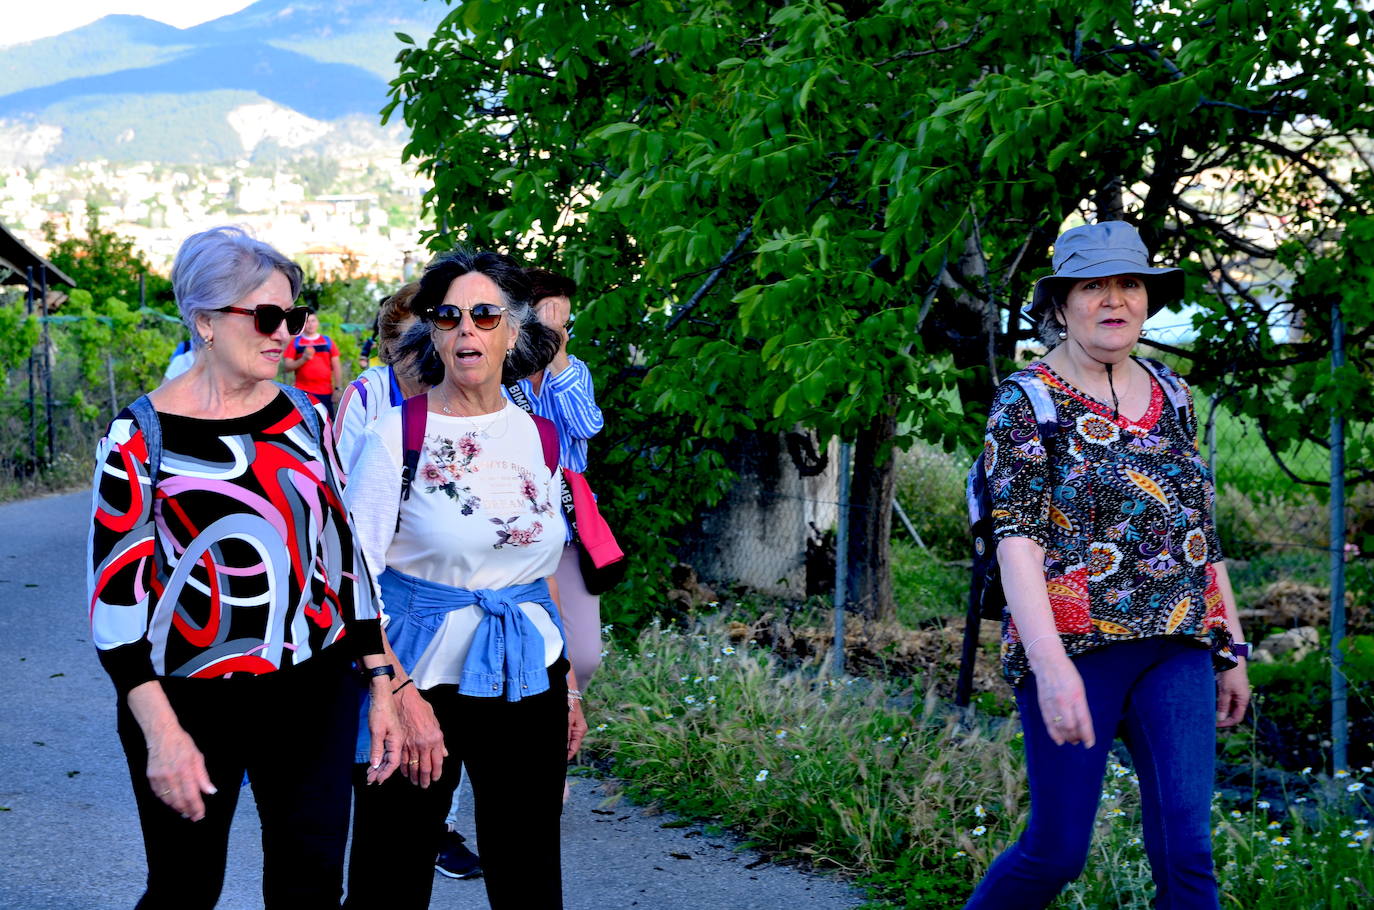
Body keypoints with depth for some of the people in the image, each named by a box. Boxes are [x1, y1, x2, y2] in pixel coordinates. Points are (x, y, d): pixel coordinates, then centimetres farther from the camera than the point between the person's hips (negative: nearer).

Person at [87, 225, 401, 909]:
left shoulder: (304, 417, 6)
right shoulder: (143, 436, -8)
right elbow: (116, 592, -10)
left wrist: (379, 684, 9)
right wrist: (162, 732, -16)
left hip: (313, 696, 4)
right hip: (190, 699, -4)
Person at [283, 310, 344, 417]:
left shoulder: (327, 341, 10)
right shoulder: (295, 342, 6)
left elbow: (336, 367, 9)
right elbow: (287, 367, 1)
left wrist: (338, 388, 1)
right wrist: (303, 359, -15)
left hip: (326, 392, 1)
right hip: (303, 392, -1)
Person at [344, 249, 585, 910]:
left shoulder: (539, 439, 6)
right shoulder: (398, 435, -8)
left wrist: (569, 689, 14)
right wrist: (402, 694, -20)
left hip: (528, 681, 4)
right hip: (420, 676, -4)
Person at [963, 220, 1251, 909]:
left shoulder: (1172, 397, 14)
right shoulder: (1025, 404, -3)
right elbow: (1015, 538, -13)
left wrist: (1232, 649, 16)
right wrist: (1050, 664, -24)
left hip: (1176, 649, 4)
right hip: (1076, 642, -4)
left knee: (1186, 851, -6)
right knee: (1057, 851, -1)